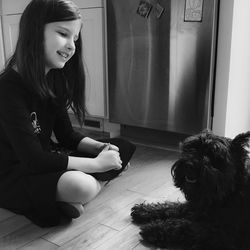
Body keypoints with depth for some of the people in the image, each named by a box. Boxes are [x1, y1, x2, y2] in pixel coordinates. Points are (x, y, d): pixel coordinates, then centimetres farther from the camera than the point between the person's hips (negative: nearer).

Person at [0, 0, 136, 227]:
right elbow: (33, 159, -28)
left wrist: (100, 147, -11)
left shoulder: (55, 80, 2)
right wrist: (96, 163, -22)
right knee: (80, 186, -38)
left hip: (47, 159, 9)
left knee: (124, 148, 5)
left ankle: (69, 198, -7)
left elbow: (66, 135, 8)